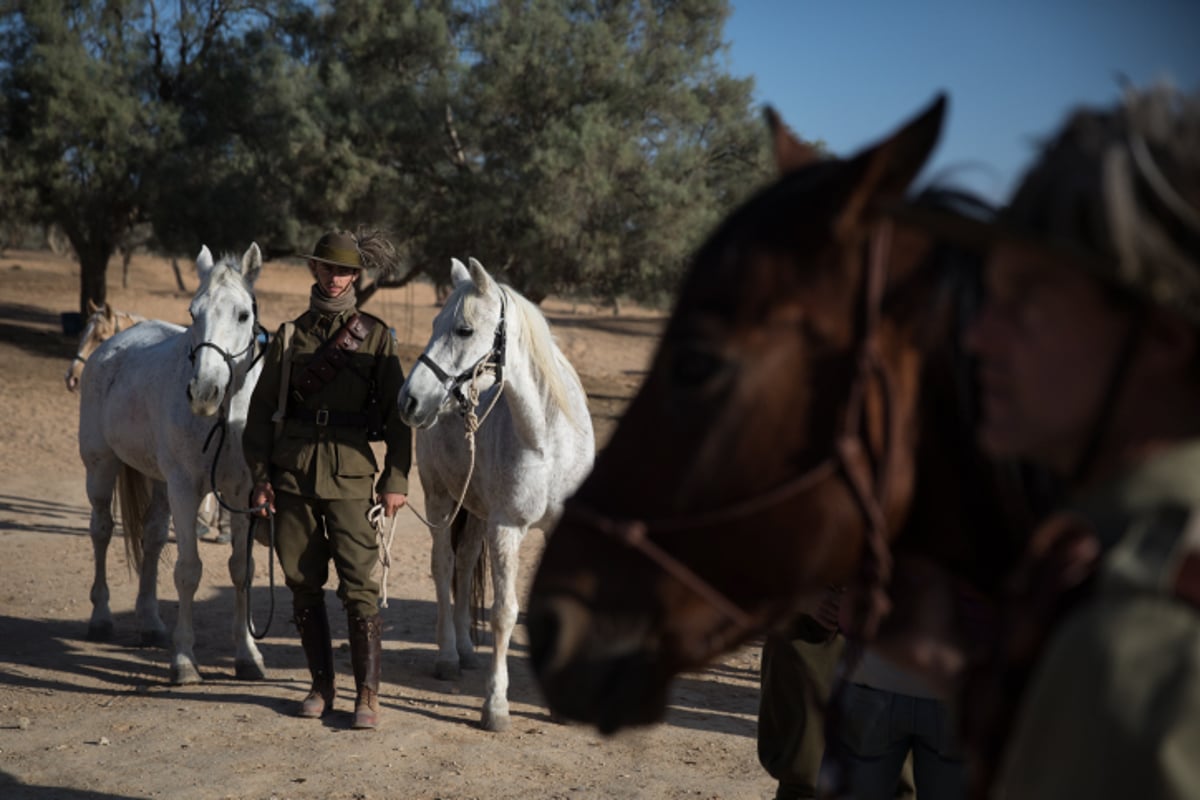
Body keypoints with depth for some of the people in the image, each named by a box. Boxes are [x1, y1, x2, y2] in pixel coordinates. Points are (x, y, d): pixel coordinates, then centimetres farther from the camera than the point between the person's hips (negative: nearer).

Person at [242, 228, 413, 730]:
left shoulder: (375, 335, 3)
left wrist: (396, 480, -5)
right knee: (303, 585, 8)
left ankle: (367, 695, 1)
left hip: (350, 471, -3)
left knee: (359, 585, -7)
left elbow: (396, 412, 2)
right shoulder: (289, 336, 9)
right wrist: (259, 475, 2)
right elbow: (262, 409, 10)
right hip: (293, 472, 3)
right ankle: (321, 686, 20)